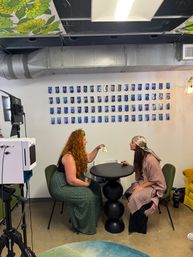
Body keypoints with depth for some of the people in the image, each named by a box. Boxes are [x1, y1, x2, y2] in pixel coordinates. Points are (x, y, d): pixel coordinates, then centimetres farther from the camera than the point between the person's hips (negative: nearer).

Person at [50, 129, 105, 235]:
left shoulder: (78, 152, 0)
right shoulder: (69, 157, -29)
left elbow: (88, 159, 19)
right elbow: (72, 180, -31)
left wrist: (97, 148, 7)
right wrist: (86, 184, -18)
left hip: (71, 181, 10)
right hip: (61, 186, -10)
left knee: (96, 187, -1)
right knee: (88, 196, -20)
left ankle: (93, 218, 12)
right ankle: (82, 226, 1)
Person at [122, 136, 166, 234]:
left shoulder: (150, 160, -27)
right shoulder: (139, 155, -2)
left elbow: (155, 180, -20)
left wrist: (141, 187, -22)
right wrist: (128, 165, 2)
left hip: (155, 186, -8)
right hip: (143, 182, 8)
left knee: (136, 197, -27)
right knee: (128, 193, -14)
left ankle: (139, 228, -3)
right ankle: (136, 225, 2)